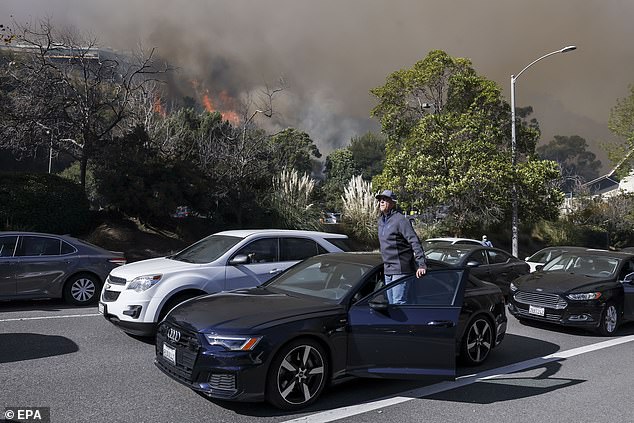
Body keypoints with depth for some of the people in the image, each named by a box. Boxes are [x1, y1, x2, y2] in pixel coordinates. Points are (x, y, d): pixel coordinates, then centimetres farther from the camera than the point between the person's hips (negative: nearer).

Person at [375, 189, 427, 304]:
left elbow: (415, 242, -19)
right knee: (391, 303, 15)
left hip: (400, 269, -9)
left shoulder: (400, 219, -14)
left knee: (399, 303, -11)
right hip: (387, 269, 9)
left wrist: (421, 265, -25)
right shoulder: (381, 220, 13)